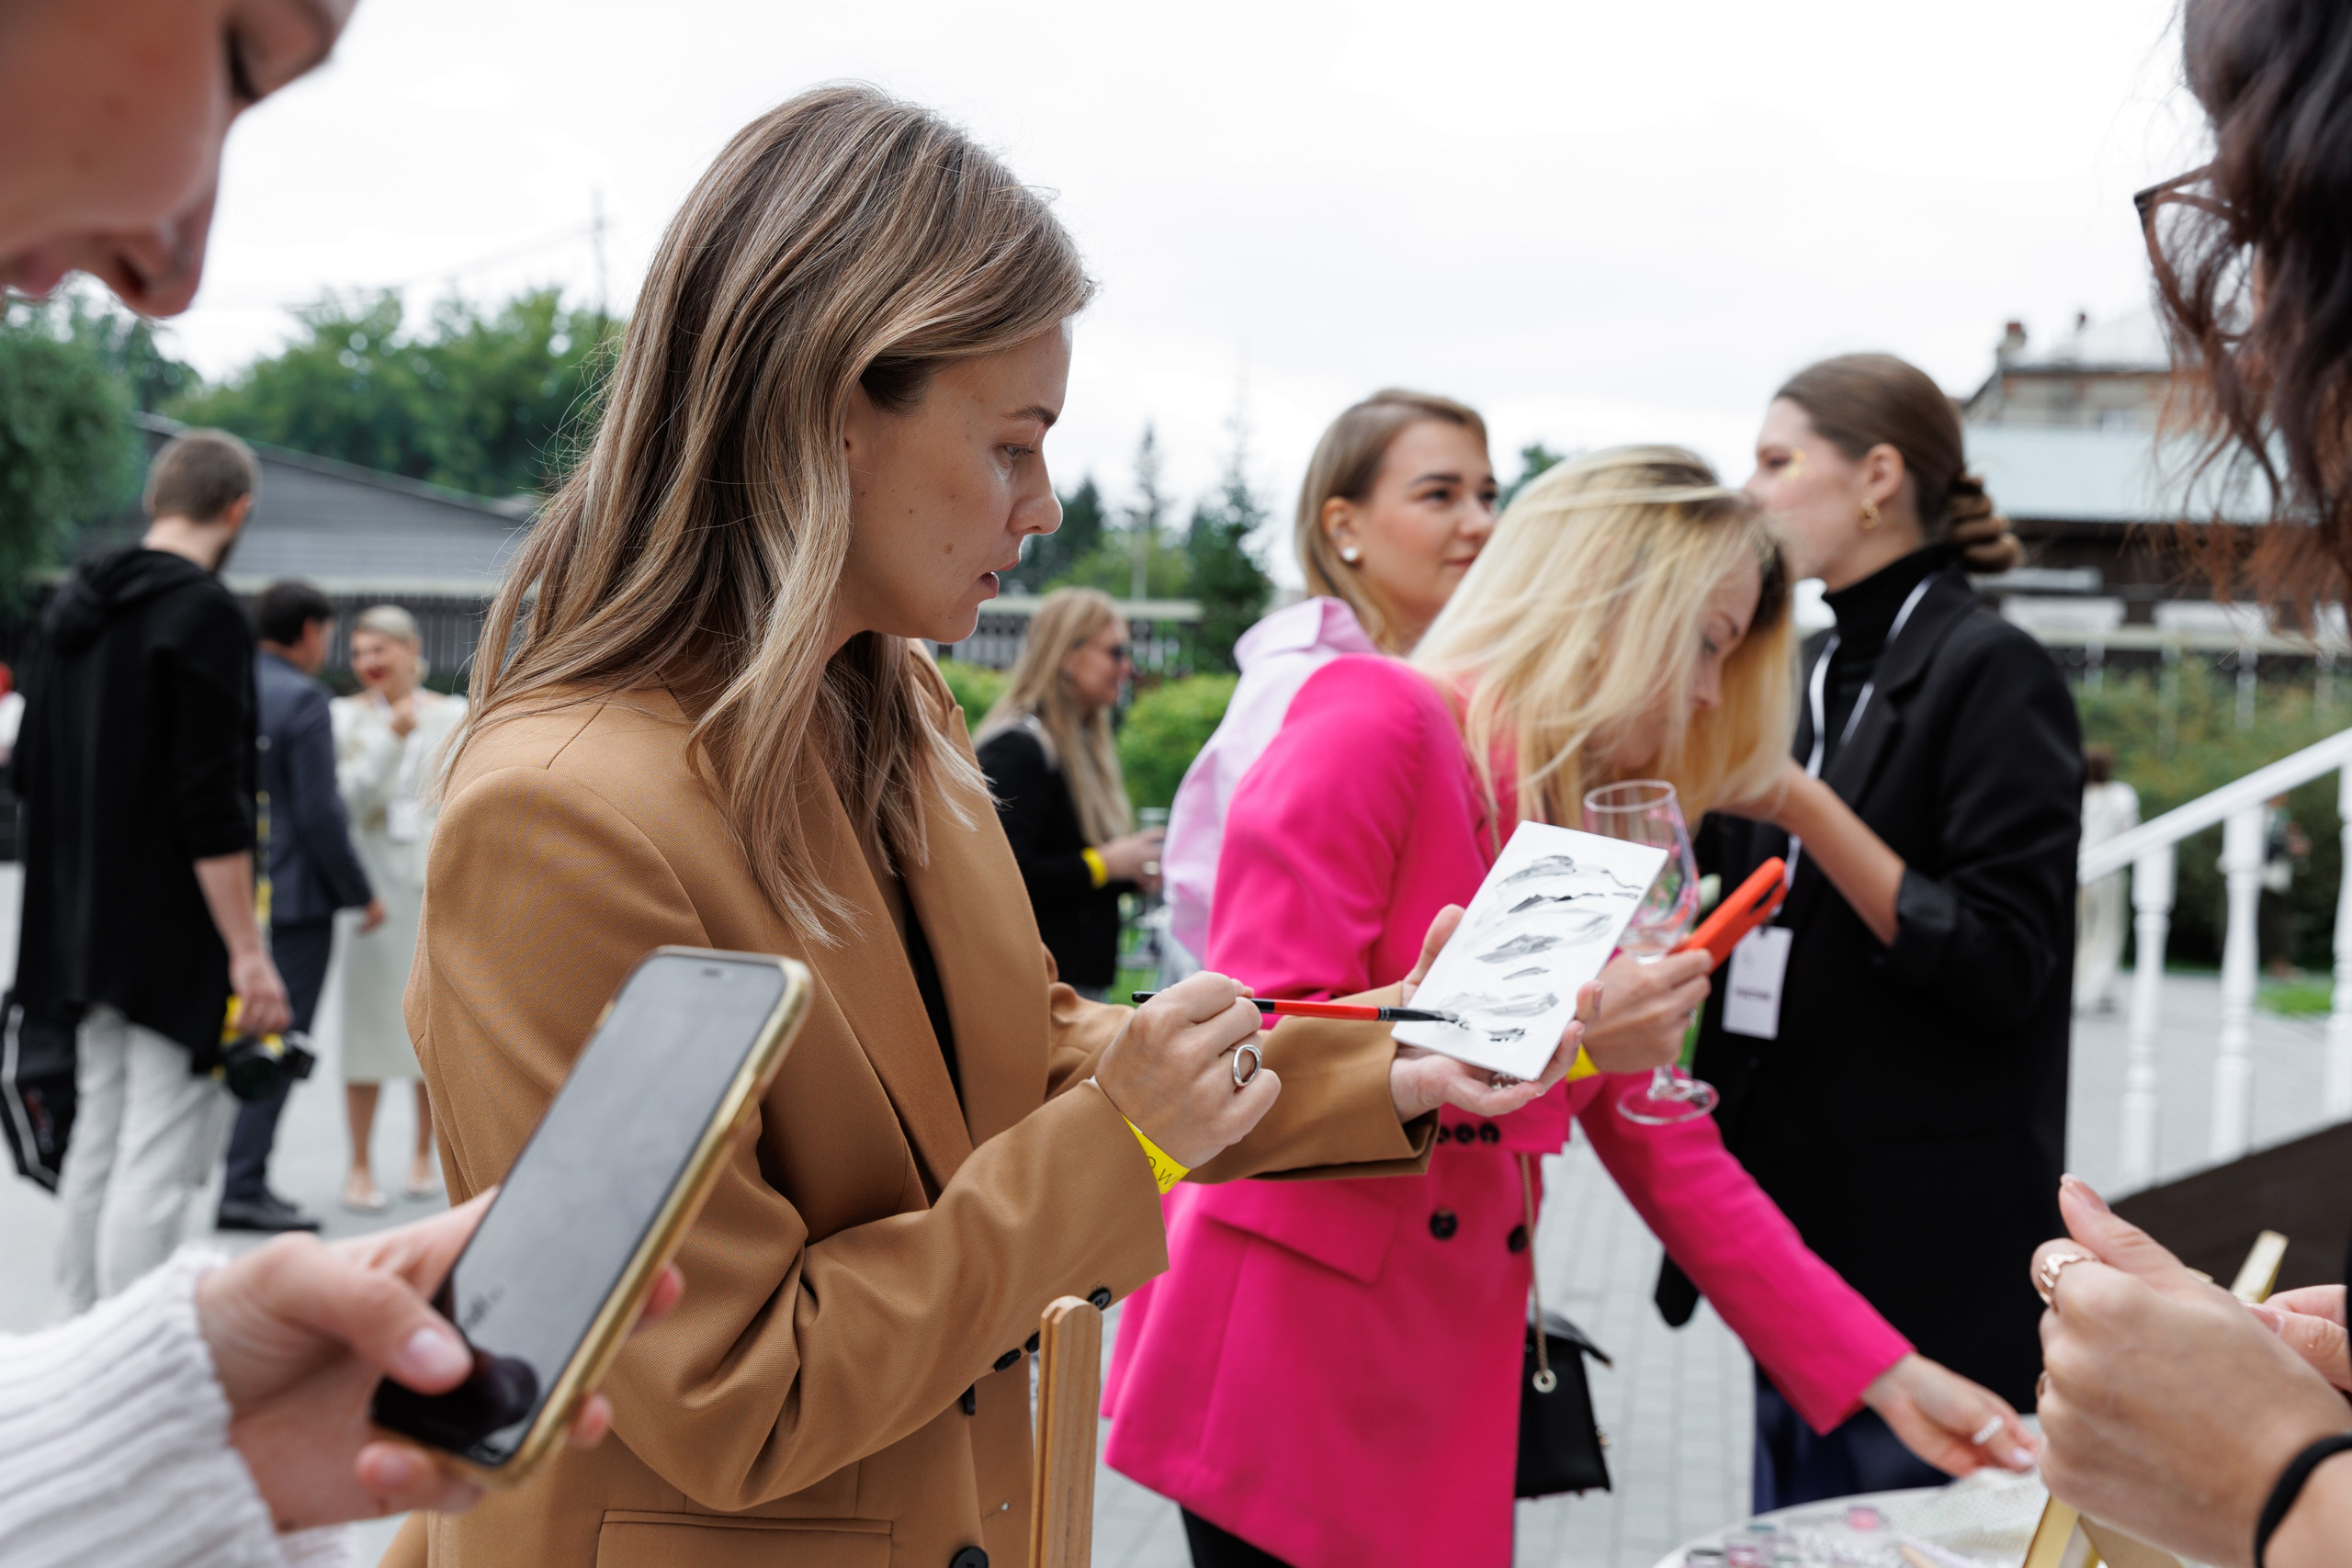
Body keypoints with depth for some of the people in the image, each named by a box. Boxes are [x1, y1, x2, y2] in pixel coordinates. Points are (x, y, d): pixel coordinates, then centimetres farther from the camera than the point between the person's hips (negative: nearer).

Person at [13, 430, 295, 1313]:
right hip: (174, 934, -9)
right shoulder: (206, 617, -15)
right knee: (159, 1159, -6)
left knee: (99, 1140, 17)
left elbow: (29, 772, 18)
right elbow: (212, 805, -20)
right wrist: (247, 951, -18)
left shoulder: (71, 607, 12)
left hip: (83, 929, 9)